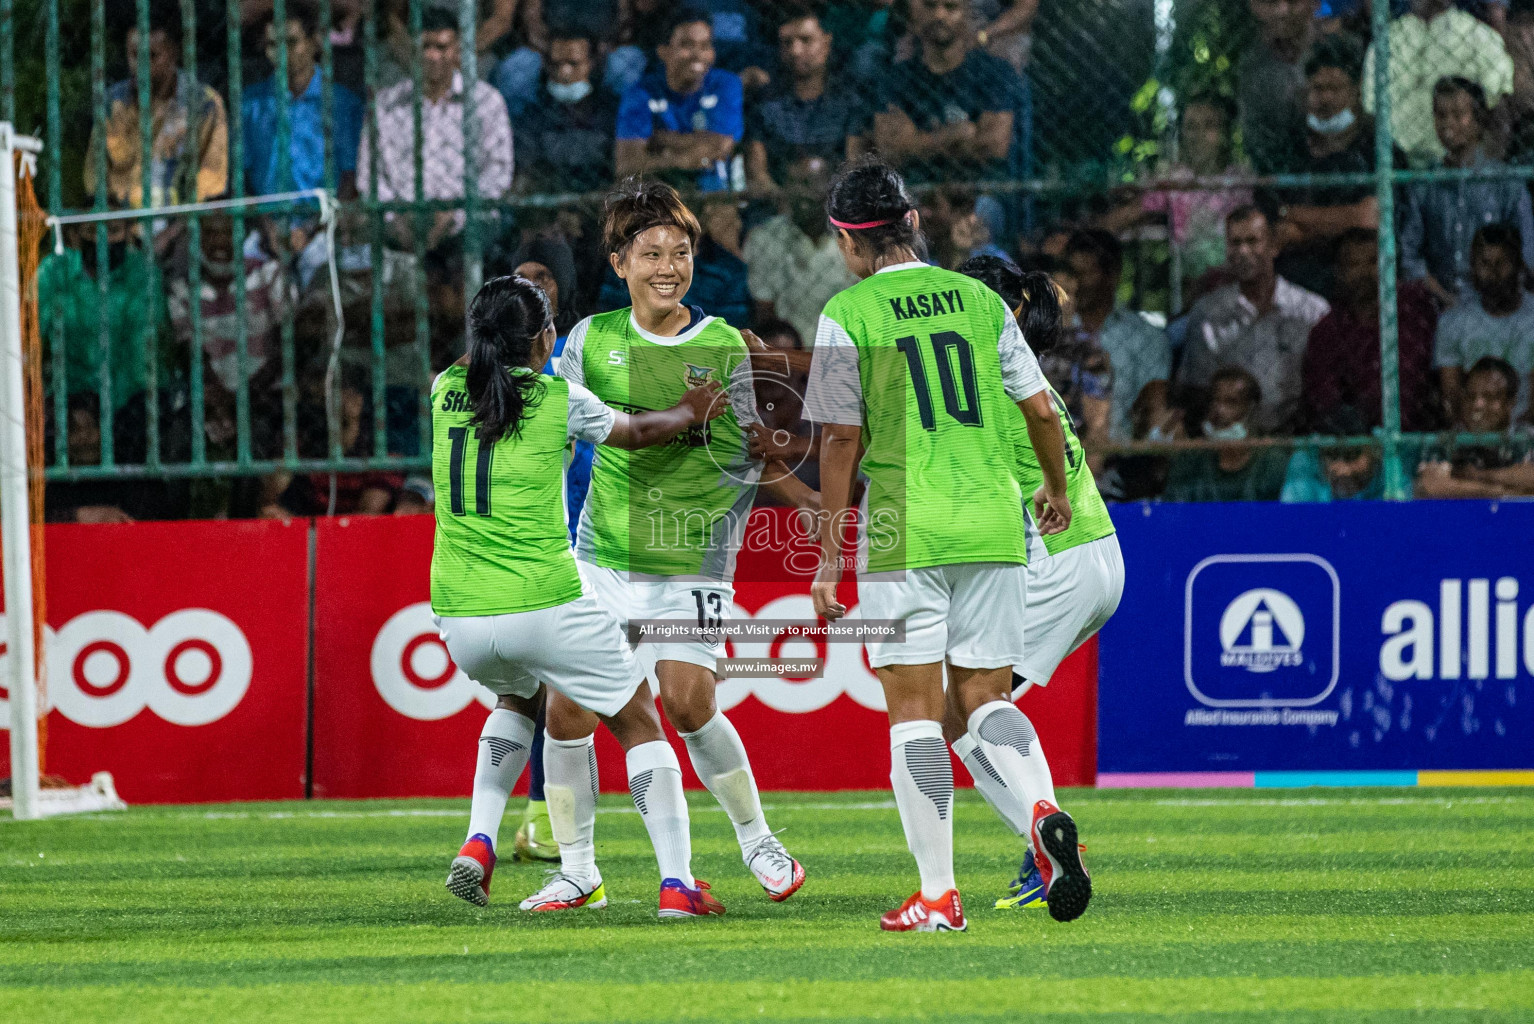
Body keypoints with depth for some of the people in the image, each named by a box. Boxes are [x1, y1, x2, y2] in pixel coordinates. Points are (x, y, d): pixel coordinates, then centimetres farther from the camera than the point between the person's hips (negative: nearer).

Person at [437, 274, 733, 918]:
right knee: (640, 724, 11)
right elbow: (637, 432, 13)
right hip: (546, 610, -5)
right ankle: (677, 884, 0)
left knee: (517, 697, 35)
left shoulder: (446, 390, 4)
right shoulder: (560, 400, -5)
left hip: (457, 617, 5)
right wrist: (689, 411, 33)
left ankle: (479, 844, 16)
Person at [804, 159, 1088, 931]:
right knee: (984, 695, 12)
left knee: (914, 708, 2)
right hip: (992, 525, 4)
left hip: (903, 533, -4)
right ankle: (1044, 810, -16)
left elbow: (841, 440, -6)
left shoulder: (848, 314, -4)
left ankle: (937, 895, -1)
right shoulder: (979, 300, 8)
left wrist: (828, 558, -1)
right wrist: (1057, 491, 29)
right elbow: (1042, 411, 10)